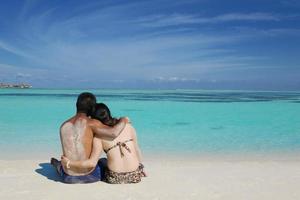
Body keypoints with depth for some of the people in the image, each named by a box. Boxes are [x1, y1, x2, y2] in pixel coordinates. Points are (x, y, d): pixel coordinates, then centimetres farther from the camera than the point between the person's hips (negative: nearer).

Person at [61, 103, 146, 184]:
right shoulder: (127, 125, 0)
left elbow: (92, 163, -15)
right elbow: (137, 149, 7)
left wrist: (68, 163, -6)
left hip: (115, 178, -2)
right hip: (134, 176, 2)